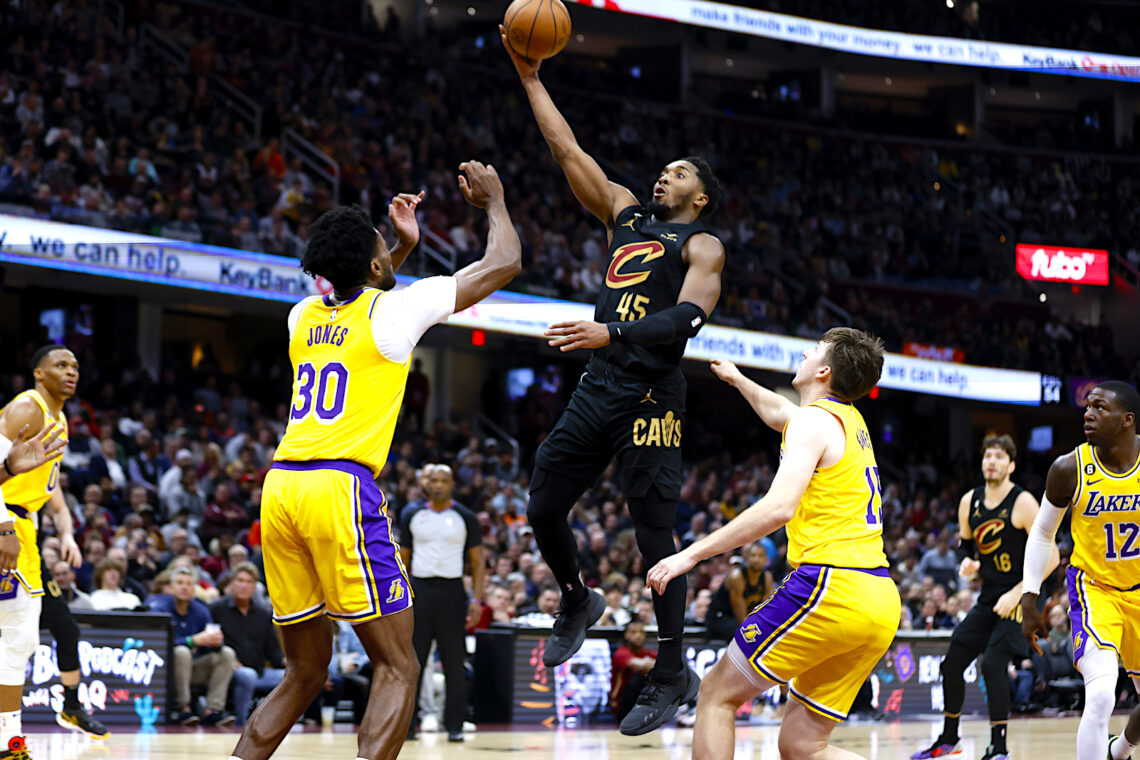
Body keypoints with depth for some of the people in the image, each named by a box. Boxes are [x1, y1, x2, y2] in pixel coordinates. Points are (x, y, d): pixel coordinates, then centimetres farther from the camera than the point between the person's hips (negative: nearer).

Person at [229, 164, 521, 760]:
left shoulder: (304, 317, 17)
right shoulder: (391, 310, 0)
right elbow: (504, 263, 9)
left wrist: (402, 246, 43)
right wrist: (494, 201, 26)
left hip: (281, 488, 7)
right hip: (339, 488, -7)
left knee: (305, 672, 17)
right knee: (398, 668, -2)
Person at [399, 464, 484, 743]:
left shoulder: (465, 517, 3)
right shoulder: (412, 514, 8)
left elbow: (477, 561, 4)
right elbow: (403, 558, 13)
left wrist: (477, 599, -6)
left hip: (451, 591, -1)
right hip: (419, 589, 1)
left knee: (454, 662, 0)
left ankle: (454, 725, 5)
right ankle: (406, 724, 5)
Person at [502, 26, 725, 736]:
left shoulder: (702, 245, -1)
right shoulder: (625, 213, 18)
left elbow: (688, 318, -17)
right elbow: (569, 150, 16)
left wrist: (610, 333, -27)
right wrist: (531, 78, 11)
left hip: (651, 396, -7)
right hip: (599, 388, 7)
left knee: (655, 534, -5)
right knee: (544, 508, 7)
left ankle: (673, 673, 1)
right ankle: (577, 602, 35)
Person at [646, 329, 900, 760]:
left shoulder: (814, 421, -4)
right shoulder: (849, 419, 22)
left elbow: (779, 508, -18)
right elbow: (778, 413, 46)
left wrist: (691, 554, -16)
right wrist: (736, 378, 64)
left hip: (831, 586, -8)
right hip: (880, 601, 8)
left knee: (717, 693, 6)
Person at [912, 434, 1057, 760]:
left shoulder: (1023, 503, -16)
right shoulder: (970, 502, 4)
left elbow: (1050, 557, -16)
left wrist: (1017, 593, -20)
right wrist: (966, 562, -4)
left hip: (1018, 599, -7)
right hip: (988, 598, 7)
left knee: (992, 664, -21)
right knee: (951, 663, 8)